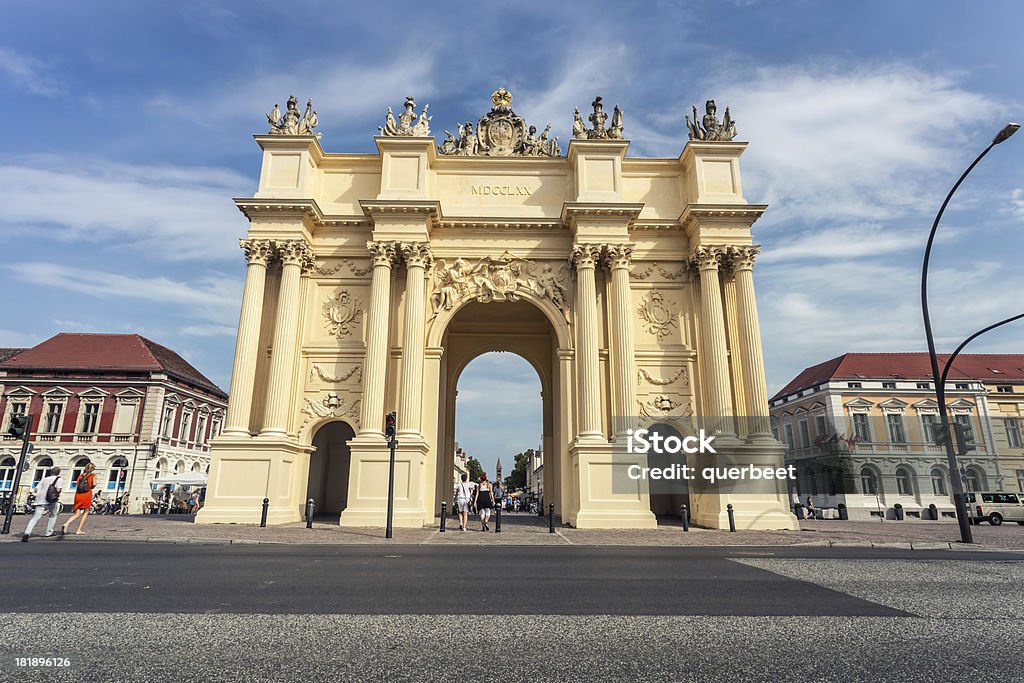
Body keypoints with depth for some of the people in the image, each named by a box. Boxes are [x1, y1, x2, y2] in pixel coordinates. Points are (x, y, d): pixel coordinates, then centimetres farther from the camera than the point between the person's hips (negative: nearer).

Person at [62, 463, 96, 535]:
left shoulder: (81, 475, 17)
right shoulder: (93, 475, 4)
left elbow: (76, 484, 6)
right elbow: (94, 484, -8)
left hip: (78, 495, 4)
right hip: (87, 494, -4)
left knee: (77, 514, 10)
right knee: (86, 512, 11)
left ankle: (66, 524, -18)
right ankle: (78, 530, 6)